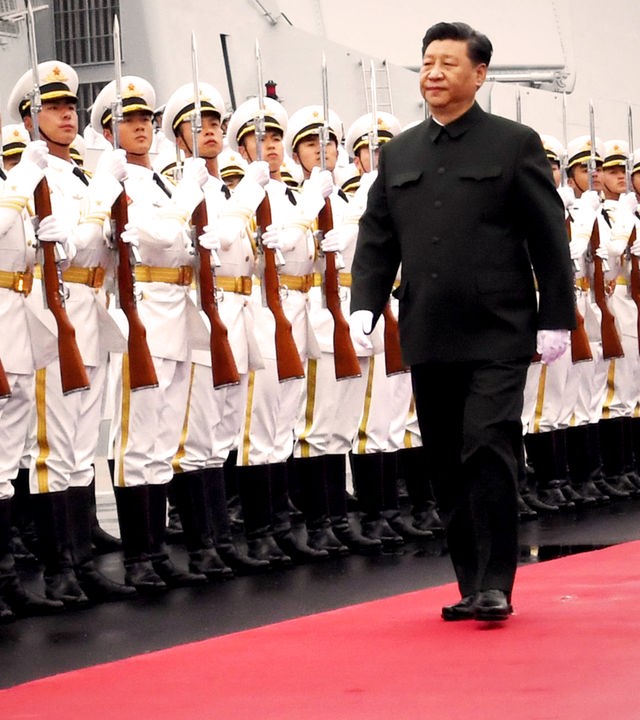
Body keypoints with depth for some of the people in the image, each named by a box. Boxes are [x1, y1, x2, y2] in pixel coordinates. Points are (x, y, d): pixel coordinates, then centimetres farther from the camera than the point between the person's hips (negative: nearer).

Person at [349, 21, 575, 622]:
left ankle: (495, 585, -4)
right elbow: (376, 239, 13)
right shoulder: (398, 154, 13)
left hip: (497, 336, -5)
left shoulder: (515, 144, 0)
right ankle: (471, 585, 16)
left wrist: (555, 319, -4)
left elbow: (549, 240, 0)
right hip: (428, 340, 5)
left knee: (488, 453, -12)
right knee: (447, 466, 8)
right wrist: (365, 304, -2)